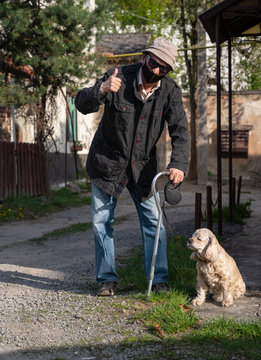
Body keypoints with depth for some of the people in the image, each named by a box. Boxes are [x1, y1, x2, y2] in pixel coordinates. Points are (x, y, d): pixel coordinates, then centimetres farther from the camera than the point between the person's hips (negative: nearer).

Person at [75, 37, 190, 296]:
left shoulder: (170, 91, -11)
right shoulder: (120, 77, -18)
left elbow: (180, 131, -14)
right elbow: (81, 104, -20)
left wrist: (179, 163, -31)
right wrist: (101, 90, -42)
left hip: (143, 165, 2)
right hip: (108, 162, -2)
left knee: (154, 220, 0)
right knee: (102, 222, 2)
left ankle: (159, 279, 11)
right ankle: (107, 279, 15)